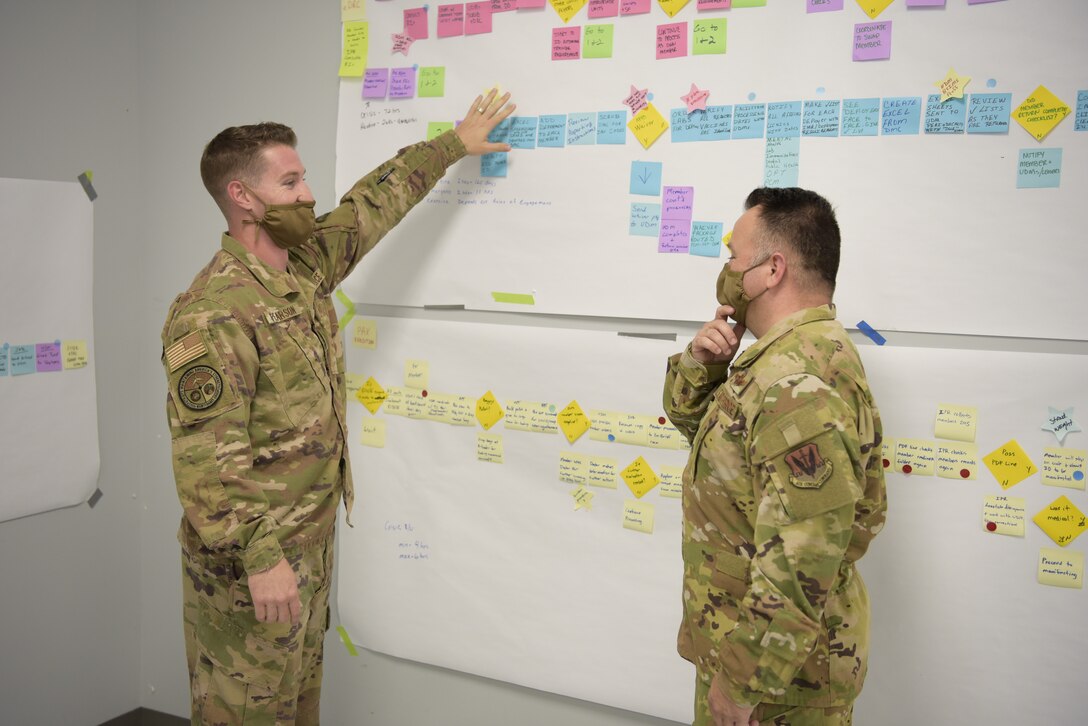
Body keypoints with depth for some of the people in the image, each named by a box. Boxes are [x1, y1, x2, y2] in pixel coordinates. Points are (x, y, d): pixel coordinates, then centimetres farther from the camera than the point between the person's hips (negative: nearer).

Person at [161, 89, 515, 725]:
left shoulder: (306, 266, 3)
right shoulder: (214, 314, -23)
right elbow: (205, 459, -25)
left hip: (312, 539, 8)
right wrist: (259, 558, -25)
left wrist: (452, 145, 22)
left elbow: (373, 206, 16)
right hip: (251, 560, -8)